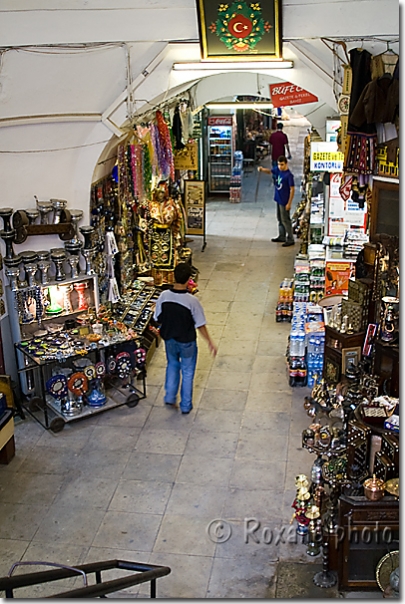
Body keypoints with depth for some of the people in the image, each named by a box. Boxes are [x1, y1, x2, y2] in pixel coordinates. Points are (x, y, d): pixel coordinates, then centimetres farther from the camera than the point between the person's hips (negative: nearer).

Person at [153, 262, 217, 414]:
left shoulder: (163, 296, -17)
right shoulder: (192, 301, -26)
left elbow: (158, 319, -4)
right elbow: (200, 325, -16)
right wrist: (210, 342, -1)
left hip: (169, 339, 3)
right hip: (187, 342, -3)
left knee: (172, 365, 29)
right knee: (187, 372, 16)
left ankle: (170, 396, 34)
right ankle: (186, 405, 27)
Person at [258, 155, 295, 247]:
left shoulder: (289, 175, -20)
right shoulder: (278, 170, 1)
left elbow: (292, 189, -18)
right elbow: (270, 171, 19)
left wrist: (289, 203, -20)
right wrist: (262, 169, -4)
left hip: (284, 201, -8)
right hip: (278, 199, 8)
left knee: (285, 220, -3)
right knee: (280, 219, 18)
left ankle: (290, 240, 5)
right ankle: (282, 236, 31)